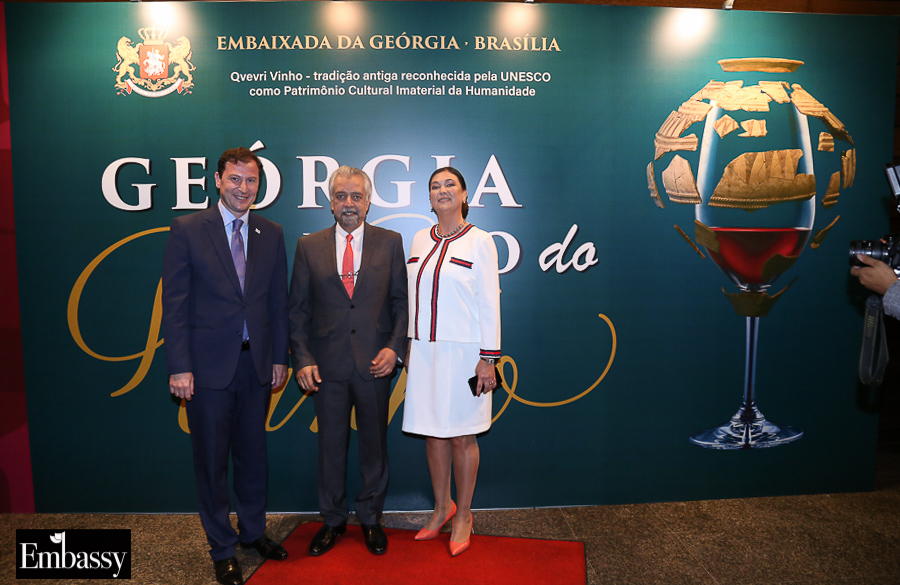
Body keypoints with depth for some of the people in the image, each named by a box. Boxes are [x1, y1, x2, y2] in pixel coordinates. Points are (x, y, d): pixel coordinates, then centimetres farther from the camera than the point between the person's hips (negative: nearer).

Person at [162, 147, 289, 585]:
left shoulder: (272, 234, 6)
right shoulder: (187, 229, -4)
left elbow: (278, 301, 9)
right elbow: (174, 302, -6)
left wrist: (280, 357, 5)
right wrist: (179, 367, -11)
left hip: (257, 364, 3)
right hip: (208, 364, -3)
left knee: (253, 454, 16)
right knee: (211, 459, 9)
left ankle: (253, 531, 36)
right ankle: (222, 548, 27)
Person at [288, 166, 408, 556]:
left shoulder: (390, 243, 3)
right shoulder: (309, 246, 4)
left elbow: (401, 302, 3)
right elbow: (298, 310, 4)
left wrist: (394, 348, -9)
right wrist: (302, 359, -5)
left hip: (374, 363, 0)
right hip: (327, 365, 1)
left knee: (374, 444, 11)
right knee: (330, 445, 11)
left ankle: (371, 519, 30)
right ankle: (332, 520, 30)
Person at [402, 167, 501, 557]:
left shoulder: (479, 241, -5)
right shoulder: (420, 241, 10)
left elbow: (489, 302, -8)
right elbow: (413, 297, 13)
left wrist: (488, 359, -12)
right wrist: (410, 344, 11)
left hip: (463, 350, -4)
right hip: (425, 350, 5)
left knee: (461, 436, 6)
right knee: (433, 432, 12)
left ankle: (464, 515, 24)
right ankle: (442, 507, 31)